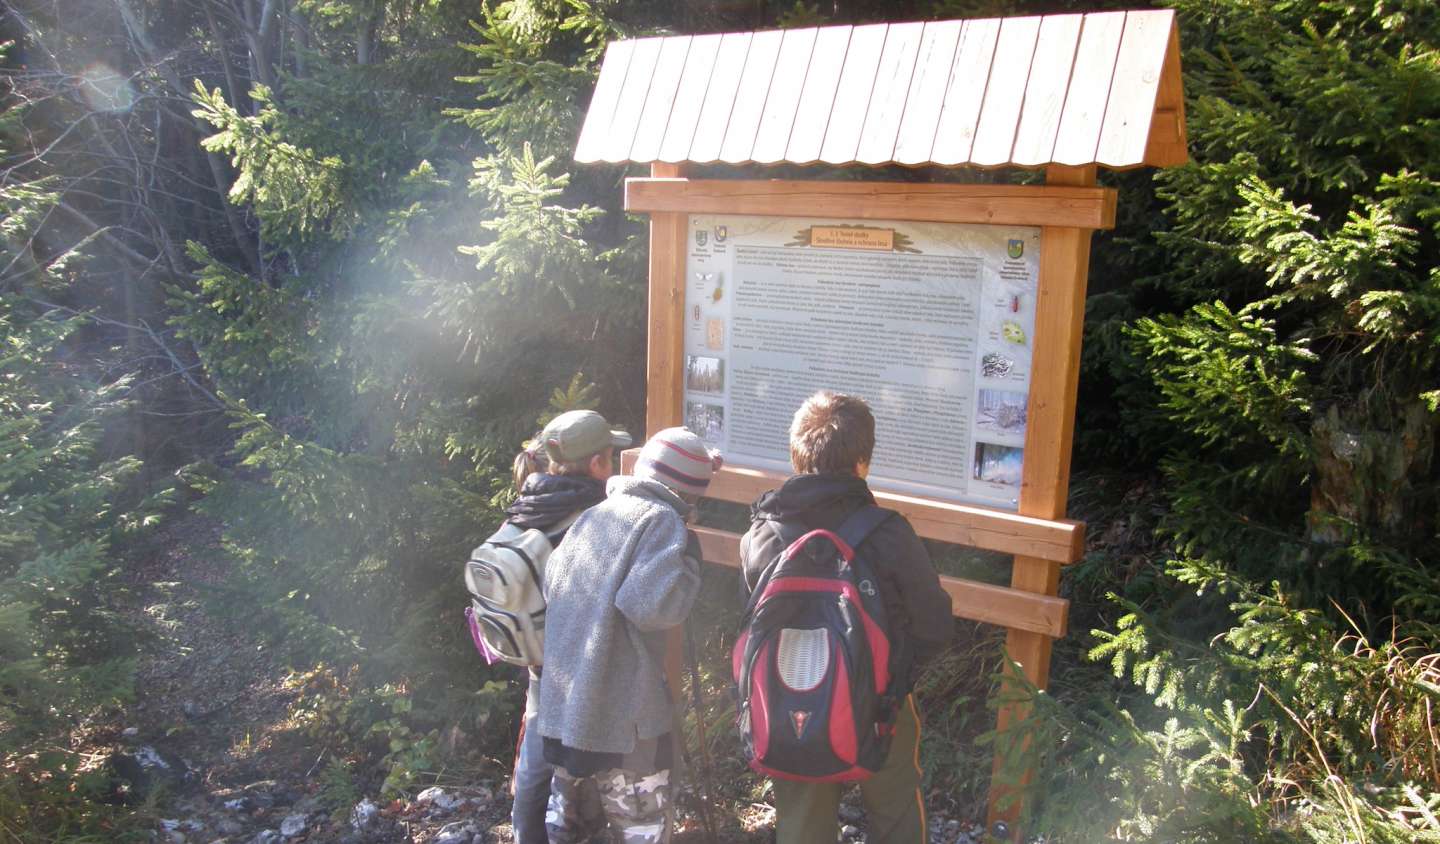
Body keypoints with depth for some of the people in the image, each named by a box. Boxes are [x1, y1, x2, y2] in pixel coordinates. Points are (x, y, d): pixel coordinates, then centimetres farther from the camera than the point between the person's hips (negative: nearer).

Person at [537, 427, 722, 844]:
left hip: (560, 705, 7)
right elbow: (651, 605, -24)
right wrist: (688, 559, -8)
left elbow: (551, 585, 19)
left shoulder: (590, 516, 10)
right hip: (621, 715, -7)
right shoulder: (662, 520, -11)